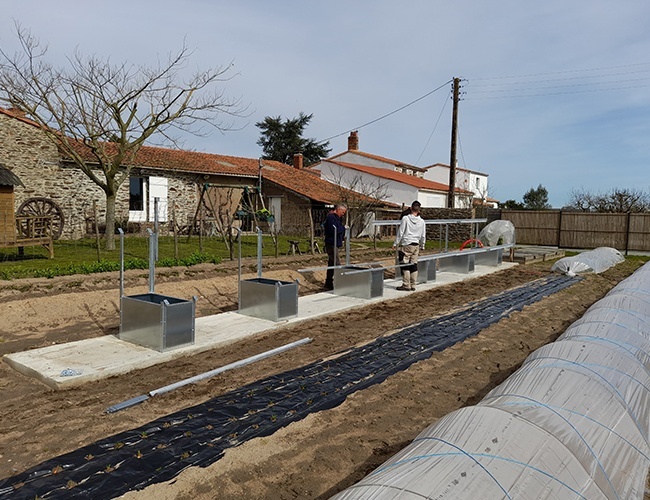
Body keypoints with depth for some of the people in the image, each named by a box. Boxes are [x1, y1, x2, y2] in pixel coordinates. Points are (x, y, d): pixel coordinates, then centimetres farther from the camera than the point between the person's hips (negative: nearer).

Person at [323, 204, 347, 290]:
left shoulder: (337, 218, 19)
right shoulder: (331, 217, -14)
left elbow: (339, 229, 21)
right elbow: (333, 230, -24)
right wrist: (343, 228, -12)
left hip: (335, 244, 10)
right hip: (331, 244, -10)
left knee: (331, 264, 12)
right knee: (337, 264, -12)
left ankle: (328, 284, 18)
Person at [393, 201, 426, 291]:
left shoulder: (405, 218, -8)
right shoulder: (422, 221, 5)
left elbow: (400, 232, -7)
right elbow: (423, 236, 13)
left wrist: (396, 243, 1)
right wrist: (422, 246, 26)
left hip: (406, 244, -5)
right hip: (416, 245, 5)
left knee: (405, 265, 0)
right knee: (414, 265, 8)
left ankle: (406, 285, 1)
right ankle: (413, 285, 13)